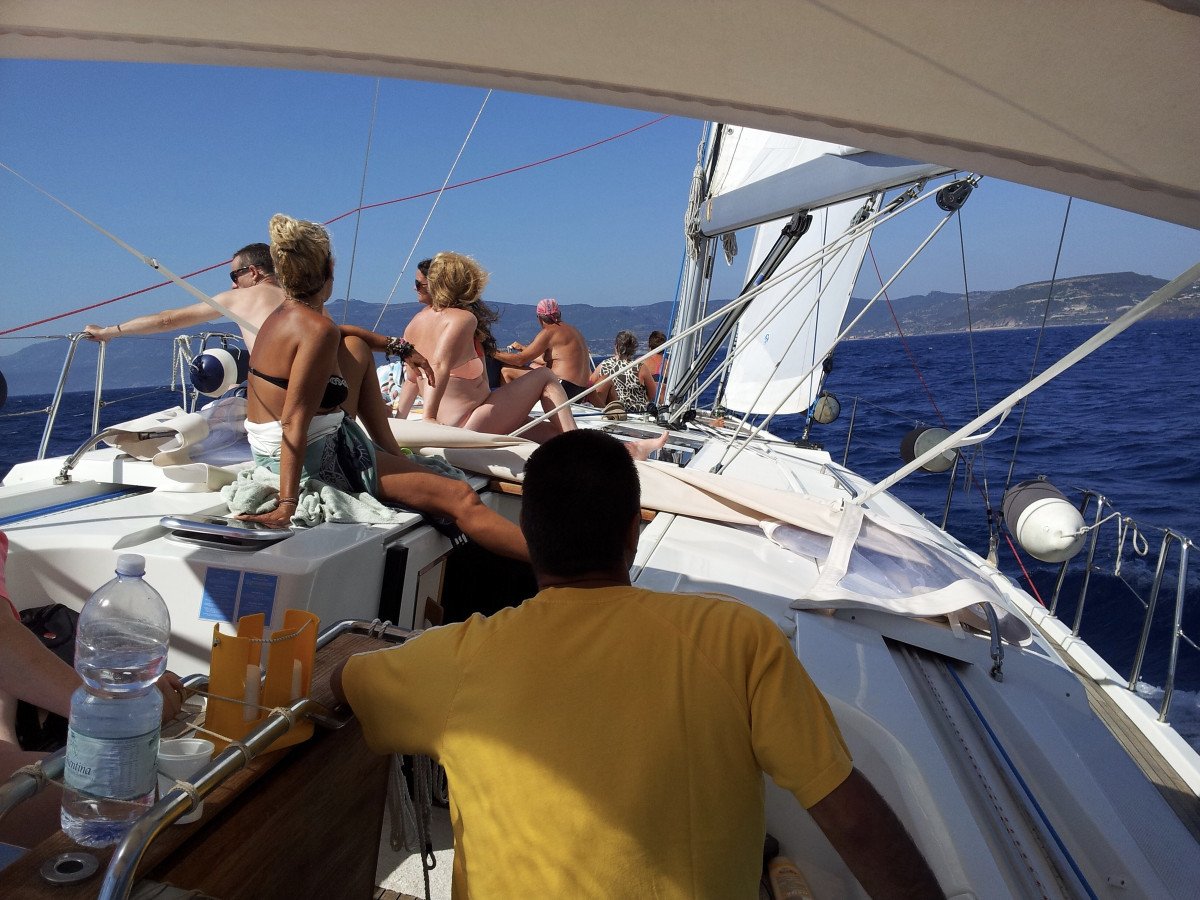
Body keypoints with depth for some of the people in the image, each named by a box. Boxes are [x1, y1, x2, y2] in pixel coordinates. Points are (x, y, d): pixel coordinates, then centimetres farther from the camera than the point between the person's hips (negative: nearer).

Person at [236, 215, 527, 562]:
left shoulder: (280, 316, 7)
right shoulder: (318, 329, -21)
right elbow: (294, 422, -26)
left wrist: (395, 346, 28)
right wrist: (288, 503, -29)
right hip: (316, 459, -10)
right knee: (461, 497, -13)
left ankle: (393, 453, 28)